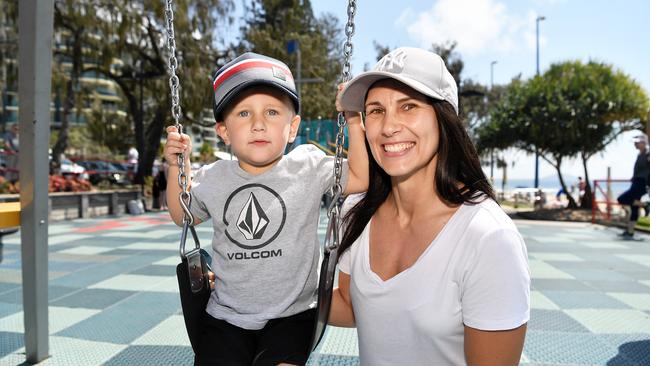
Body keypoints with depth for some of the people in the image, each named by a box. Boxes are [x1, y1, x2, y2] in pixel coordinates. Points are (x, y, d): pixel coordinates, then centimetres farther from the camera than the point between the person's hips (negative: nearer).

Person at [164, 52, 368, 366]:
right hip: (226, 316, 3)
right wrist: (177, 167, 3)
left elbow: (361, 178, -5)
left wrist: (354, 126, -12)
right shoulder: (212, 179, -1)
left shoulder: (309, 167, -8)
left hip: (291, 314, -2)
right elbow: (183, 216, 16)